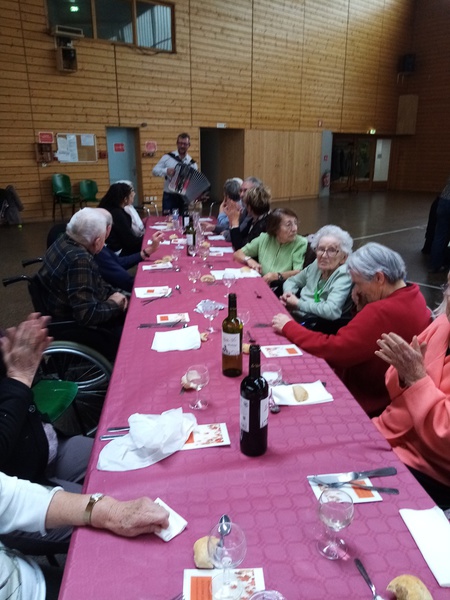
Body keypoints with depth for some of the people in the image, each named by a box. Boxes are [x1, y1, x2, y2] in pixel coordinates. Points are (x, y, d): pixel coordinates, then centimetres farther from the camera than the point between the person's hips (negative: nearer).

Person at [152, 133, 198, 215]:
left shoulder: (192, 163, 3)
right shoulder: (167, 157, -1)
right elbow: (155, 171, -1)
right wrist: (166, 171, -20)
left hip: (184, 197, 2)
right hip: (169, 196, -2)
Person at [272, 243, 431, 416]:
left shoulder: (383, 312, -29)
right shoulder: (413, 297, 2)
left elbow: (332, 349, -27)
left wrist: (288, 327, -15)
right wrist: (361, 308, -4)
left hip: (369, 403, -9)